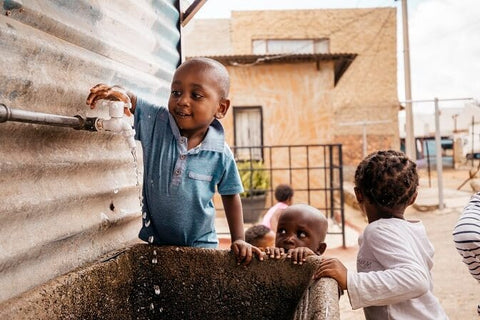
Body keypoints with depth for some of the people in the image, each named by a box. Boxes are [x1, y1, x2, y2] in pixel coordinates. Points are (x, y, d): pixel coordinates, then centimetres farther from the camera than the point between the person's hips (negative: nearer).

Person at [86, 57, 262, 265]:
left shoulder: (221, 154, -15)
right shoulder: (156, 123, -13)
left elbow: (230, 196, -3)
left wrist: (239, 240, -3)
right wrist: (118, 92, -36)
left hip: (200, 244, -1)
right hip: (153, 239, 1)